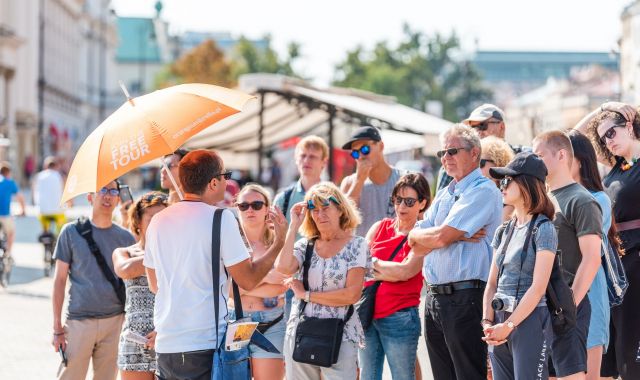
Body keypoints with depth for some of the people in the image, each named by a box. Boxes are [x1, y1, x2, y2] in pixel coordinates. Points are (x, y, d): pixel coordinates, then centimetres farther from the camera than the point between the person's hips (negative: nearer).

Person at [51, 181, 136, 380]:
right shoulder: (71, 232, 2)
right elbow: (60, 280, 3)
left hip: (115, 322, 2)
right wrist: (57, 327, -2)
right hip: (79, 321, -2)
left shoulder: (125, 237, 8)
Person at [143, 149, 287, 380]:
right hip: (205, 347, -6)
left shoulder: (158, 221, 9)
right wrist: (279, 242, 4)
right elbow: (248, 280, -8)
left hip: (165, 345, 6)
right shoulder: (220, 218, -9)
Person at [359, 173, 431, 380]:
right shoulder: (380, 227, 12)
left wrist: (373, 264, -2)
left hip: (400, 318, -5)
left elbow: (406, 271, -14)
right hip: (367, 315, 5)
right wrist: (389, 272, -9)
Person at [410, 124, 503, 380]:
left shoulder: (483, 191, -9)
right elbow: (415, 242, 9)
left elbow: (441, 237, -16)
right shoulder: (443, 195, 19)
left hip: (465, 298, -9)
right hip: (434, 298, 9)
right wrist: (457, 235, -6)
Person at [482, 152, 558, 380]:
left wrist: (509, 325, -14)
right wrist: (488, 323, -2)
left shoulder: (543, 229, -6)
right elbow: (492, 283, 13)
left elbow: (538, 287, -13)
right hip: (500, 323, 7)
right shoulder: (504, 231, 15)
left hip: (528, 319, -7)